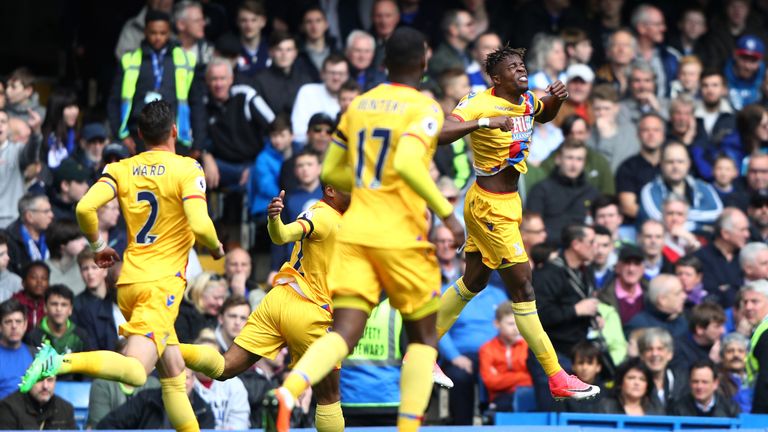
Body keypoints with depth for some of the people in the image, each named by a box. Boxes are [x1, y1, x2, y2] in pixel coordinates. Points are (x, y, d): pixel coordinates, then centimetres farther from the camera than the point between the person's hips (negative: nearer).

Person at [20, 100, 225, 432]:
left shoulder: (121, 169, 7)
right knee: (136, 372, -19)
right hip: (162, 283, -7)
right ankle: (62, 363, -39)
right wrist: (216, 248, 5)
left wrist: (97, 246, 12)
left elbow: (85, 208, -6)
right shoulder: (186, 169, -5)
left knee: (173, 373, 16)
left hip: (129, 280, 7)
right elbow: (200, 226, -17)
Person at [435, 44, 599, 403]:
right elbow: (439, 134, -34)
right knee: (522, 289, -6)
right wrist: (484, 122, -43)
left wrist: (556, 98, 6)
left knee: (473, 282, 19)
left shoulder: (527, 101, 4)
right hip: (491, 208, -9)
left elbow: (545, 116, 28)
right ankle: (557, 379, -3)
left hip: (506, 203, 9)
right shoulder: (481, 104, -20)